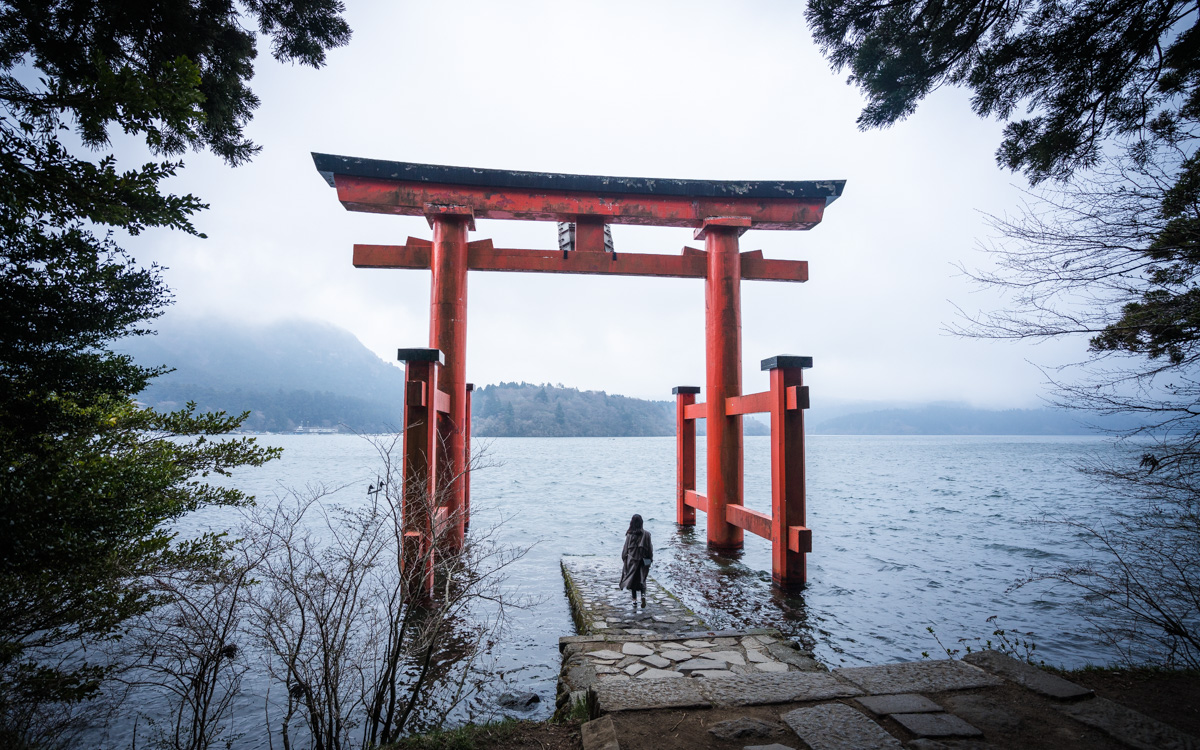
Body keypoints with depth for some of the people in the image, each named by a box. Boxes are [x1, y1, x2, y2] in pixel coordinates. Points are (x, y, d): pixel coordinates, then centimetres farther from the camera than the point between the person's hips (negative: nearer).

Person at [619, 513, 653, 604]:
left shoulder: (630, 535, -11)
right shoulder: (646, 534, -7)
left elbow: (625, 549, -4)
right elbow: (650, 548, -2)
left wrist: (624, 559, 9)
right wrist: (649, 559, 10)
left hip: (632, 560, -1)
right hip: (643, 560, 1)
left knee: (632, 579, 14)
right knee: (642, 579, 10)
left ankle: (634, 599, 17)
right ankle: (643, 594, -14)